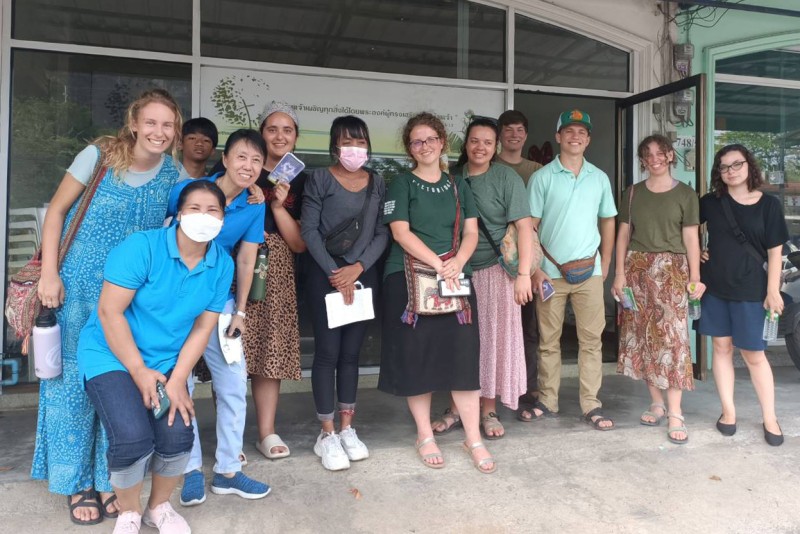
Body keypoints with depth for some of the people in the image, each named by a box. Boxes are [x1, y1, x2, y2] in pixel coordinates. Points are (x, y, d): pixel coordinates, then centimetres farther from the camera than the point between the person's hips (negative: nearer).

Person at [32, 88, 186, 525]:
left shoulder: (173, 174, -1)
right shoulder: (99, 156, -9)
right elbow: (57, 210, -4)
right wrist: (49, 273, -9)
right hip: (79, 284, -2)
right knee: (75, 378, 6)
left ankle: (109, 479, 23)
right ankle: (76, 483, 22)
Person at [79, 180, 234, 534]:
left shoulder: (222, 265, -6)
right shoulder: (142, 247, -19)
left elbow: (203, 327, -4)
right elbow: (109, 312, -19)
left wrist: (177, 379, -12)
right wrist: (139, 371, -16)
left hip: (167, 362, 4)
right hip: (111, 355, -3)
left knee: (178, 436, -16)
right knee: (133, 439, -23)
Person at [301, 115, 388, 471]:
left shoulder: (377, 183, 10)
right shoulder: (320, 179, -1)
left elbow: (383, 232, 5)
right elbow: (309, 231, -7)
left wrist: (358, 267, -9)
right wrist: (334, 273, -13)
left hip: (364, 274, 4)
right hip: (325, 274, -3)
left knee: (351, 353, 9)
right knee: (328, 353, -2)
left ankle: (346, 429, 19)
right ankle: (326, 435, 9)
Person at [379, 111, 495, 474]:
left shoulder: (458, 185, 15)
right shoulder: (402, 184, 3)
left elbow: (471, 232, 9)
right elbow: (400, 232, -8)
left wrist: (457, 262, -11)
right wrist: (438, 264, -16)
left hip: (455, 280, 3)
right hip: (410, 279, -2)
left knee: (463, 357, -1)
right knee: (416, 358, 2)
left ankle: (474, 440, 9)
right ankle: (425, 436, 17)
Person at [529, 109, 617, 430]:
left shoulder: (599, 178, 8)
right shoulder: (542, 177, -2)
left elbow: (608, 222, 14)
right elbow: (530, 226, -3)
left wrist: (605, 264, 8)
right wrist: (534, 268, -9)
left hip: (589, 271, 2)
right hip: (550, 271, -2)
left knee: (592, 340, 4)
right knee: (548, 340, 7)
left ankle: (591, 405, 13)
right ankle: (547, 401, 19)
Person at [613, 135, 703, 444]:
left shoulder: (685, 194, 5)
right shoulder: (632, 193, 10)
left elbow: (691, 237, 2)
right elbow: (623, 234, 8)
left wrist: (695, 277, -5)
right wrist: (619, 274, 1)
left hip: (671, 269, -2)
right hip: (637, 268, 3)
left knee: (671, 337, -8)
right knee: (642, 336, 4)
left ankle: (675, 414, -3)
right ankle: (657, 404, 16)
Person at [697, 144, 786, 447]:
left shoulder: (768, 205, -2)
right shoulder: (710, 203, 3)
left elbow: (774, 251, -2)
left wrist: (773, 290, -6)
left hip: (750, 289, -2)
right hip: (714, 287, 2)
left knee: (753, 354, 2)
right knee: (721, 347, 7)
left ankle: (769, 418, 16)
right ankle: (728, 411, 19)